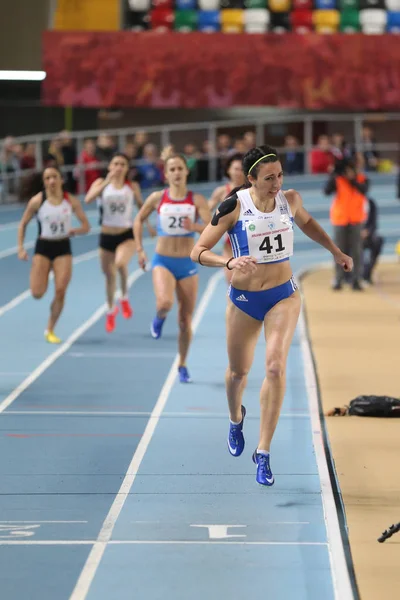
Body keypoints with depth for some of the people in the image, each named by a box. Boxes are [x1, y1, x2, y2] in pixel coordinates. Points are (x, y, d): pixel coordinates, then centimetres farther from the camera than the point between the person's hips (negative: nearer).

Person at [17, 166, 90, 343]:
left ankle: (50, 330, 7)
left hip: (63, 248, 1)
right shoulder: (37, 201, -7)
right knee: (37, 293, -9)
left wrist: (75, 231, -18)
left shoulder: (71, 201, -2)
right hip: (43, 247, -1)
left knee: (60, 292, -9)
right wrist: (20, 248, -6)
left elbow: (86, 226, 4)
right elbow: (23, 224, 3)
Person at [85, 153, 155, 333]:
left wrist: (148, 224, 12)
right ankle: (111, 310, 38)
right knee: (109, 275, 13)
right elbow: (88, 199, -22)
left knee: (121, 263, -31)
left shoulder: (132, 186, 0)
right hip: (107, 236, 2)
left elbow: (141, 205, 17)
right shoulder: (101, 183, -3)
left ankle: (124, 297, -4)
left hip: (127, 235, -2)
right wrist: (107, 182, -27)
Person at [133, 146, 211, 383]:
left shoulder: (197, 200, -5)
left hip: (188, 263, 1)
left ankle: (183, 365, 23)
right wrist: (140, 249, 8)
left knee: (186, 319, 5)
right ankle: (160, 318, 9)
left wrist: (195, 227, -34)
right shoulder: (157, 198, -1)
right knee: (164, 303, -29)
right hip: (163, 261, -1)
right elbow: (139, 220, 14)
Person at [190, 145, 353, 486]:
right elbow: (198, 251, -14)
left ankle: (264, 452, -12)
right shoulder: (234, 207, -16)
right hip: (244, 298, -1)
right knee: (239, 371, 15)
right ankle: (236, 418, 52)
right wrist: (229, 262, -32)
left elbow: (306, 222, 19)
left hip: (283, 295, 1)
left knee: (276, 366, -18)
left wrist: (336, 252, 20)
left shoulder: (290, 200, -6)